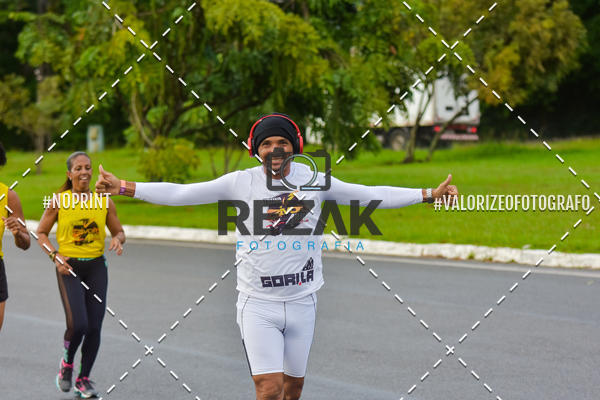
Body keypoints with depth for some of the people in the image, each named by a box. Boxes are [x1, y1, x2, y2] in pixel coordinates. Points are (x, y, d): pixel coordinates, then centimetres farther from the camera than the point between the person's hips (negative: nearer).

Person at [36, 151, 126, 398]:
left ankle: (84, 379, 18)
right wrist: (55, 256, -11)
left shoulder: (104, 202, 2)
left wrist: (118, 240, -10)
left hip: (96, 267, 3)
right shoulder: (58, 201, -4)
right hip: (69, 267, -3)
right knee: (77, 324, -16)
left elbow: (119, 231, 13)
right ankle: (67, 363, 14)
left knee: (94, 327, 1)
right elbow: (41, 234, 4)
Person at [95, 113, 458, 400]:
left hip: (302, 301, 2)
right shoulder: (240, 183, -4)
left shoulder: (314, 181, 0)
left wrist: (430, 194, -1)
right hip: (257, 303, -2)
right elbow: (179, 194, -6)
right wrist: (124, 188, -14)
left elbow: (372, 195, 4)